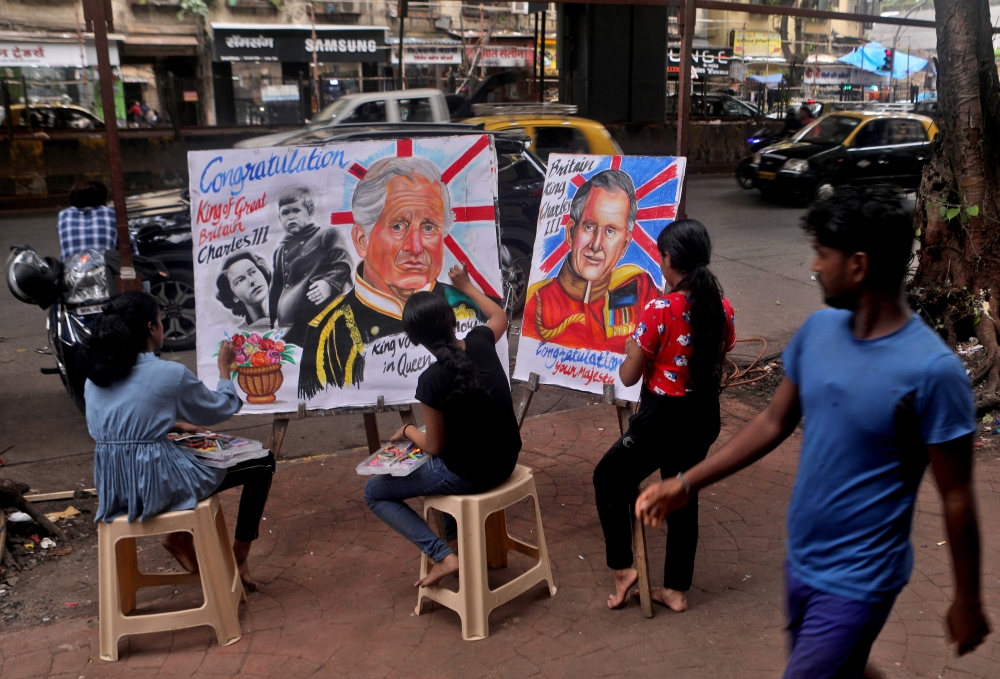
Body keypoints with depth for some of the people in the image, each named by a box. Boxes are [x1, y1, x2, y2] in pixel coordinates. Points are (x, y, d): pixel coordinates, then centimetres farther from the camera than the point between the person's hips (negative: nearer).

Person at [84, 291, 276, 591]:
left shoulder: (94, 379, 6)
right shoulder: (172, 375, -12)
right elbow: (222, 409, 2)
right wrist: (225, 369, 20)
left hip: (112, 490, 7)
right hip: (159, 486, -7)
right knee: (262, 464, 10)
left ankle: (180, 537, 23)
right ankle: (239, 558, 17)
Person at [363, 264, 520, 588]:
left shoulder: (431, 381, -25)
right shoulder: (480, 342, -9)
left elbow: (434, 446, -13)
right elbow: (500, 316, 17)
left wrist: (407, 431, 6)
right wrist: (467, 286, 26)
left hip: (468, 475, -7)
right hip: (505, 462, 7)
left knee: (374, 492, 10)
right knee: (438, 464, 37)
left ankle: (444, 556, 1)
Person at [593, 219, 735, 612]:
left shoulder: (660, 311, -21)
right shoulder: (723, 309, -2)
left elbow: (628, 376, -13)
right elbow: (718, 373, 8)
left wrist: (630, 350, 5)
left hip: (662, 418, -6)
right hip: (704, 417, 6)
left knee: (609, 478, 17)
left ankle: (622, 568, 17)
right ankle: (676, 589, 29)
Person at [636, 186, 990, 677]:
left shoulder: (931, 370, -24)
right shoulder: (817, 330, -5)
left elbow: (956, 497, -15)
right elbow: (774, 423, 5)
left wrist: (967, 600, -5)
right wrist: (688, 483, 2)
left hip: (858, 580, -6)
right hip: (800, 559, 6)